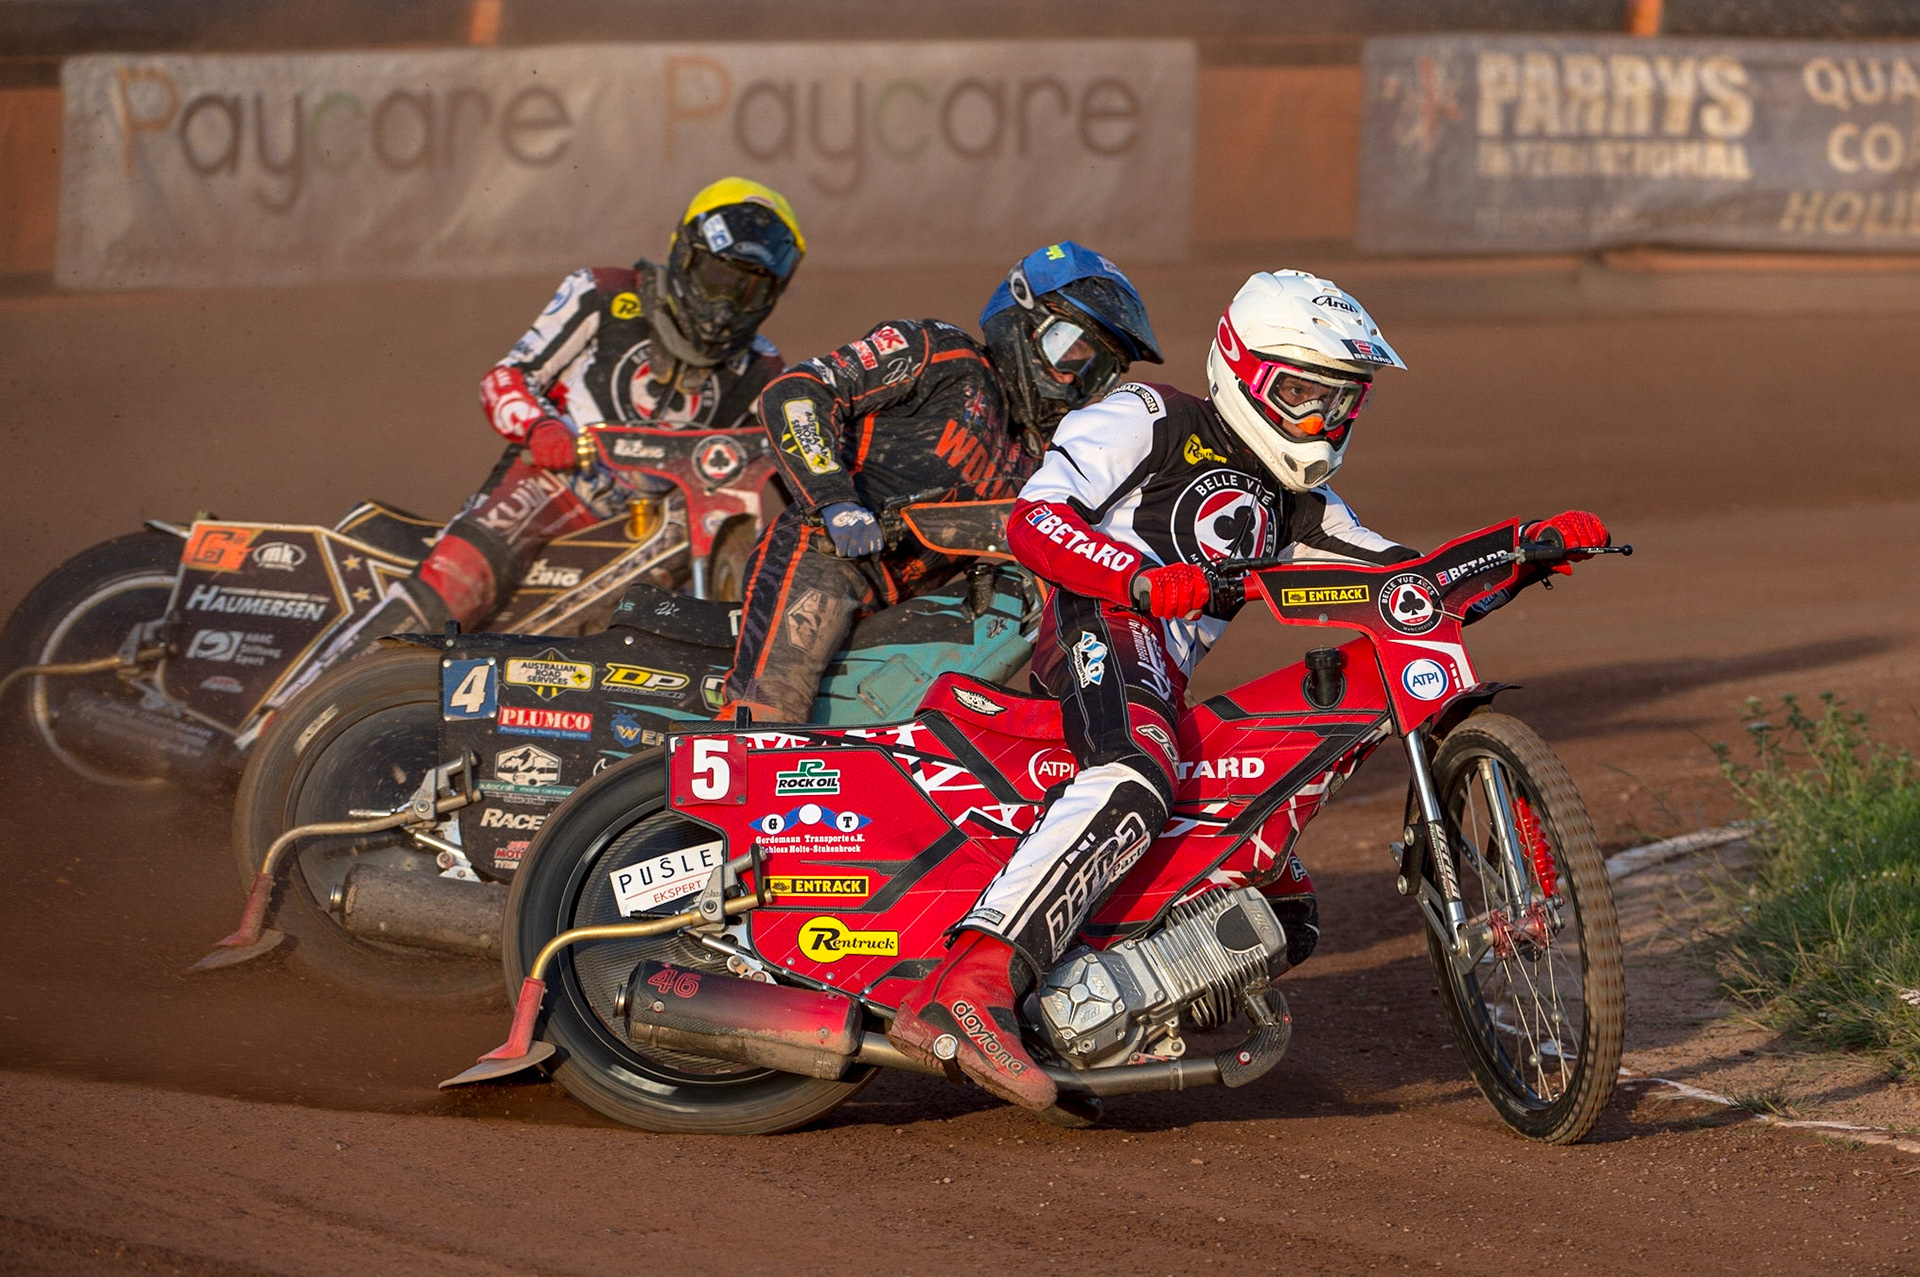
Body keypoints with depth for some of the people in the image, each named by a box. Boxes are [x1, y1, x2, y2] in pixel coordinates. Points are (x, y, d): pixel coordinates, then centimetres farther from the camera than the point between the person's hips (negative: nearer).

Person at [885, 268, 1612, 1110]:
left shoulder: (1295, 509, 30)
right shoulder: (1150, 421, 8)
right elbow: (1034, 520, -7)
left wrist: (1533, 547, 6)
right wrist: (1141, 579, -25)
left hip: (1168, 693, 9)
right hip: (1100, 626, -9)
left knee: (1286, 921, 10)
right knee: (1133, 786, -41)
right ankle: (963, 992, -55)